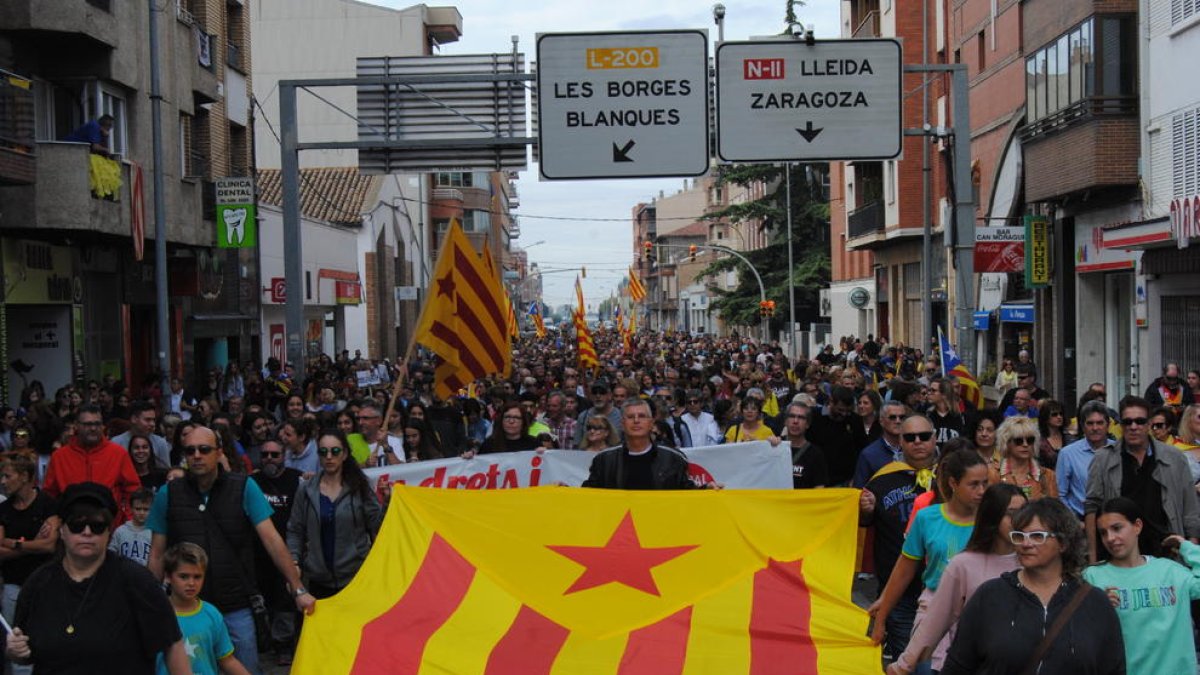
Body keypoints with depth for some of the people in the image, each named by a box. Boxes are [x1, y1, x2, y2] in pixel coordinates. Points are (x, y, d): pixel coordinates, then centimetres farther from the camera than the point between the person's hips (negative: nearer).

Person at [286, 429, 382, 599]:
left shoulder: (359, 489, 1)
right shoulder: (306, 492, 6)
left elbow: (376, 528, 0)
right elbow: (295, 532, 8)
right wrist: (293, 562, -4)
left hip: (356, 578, -2)